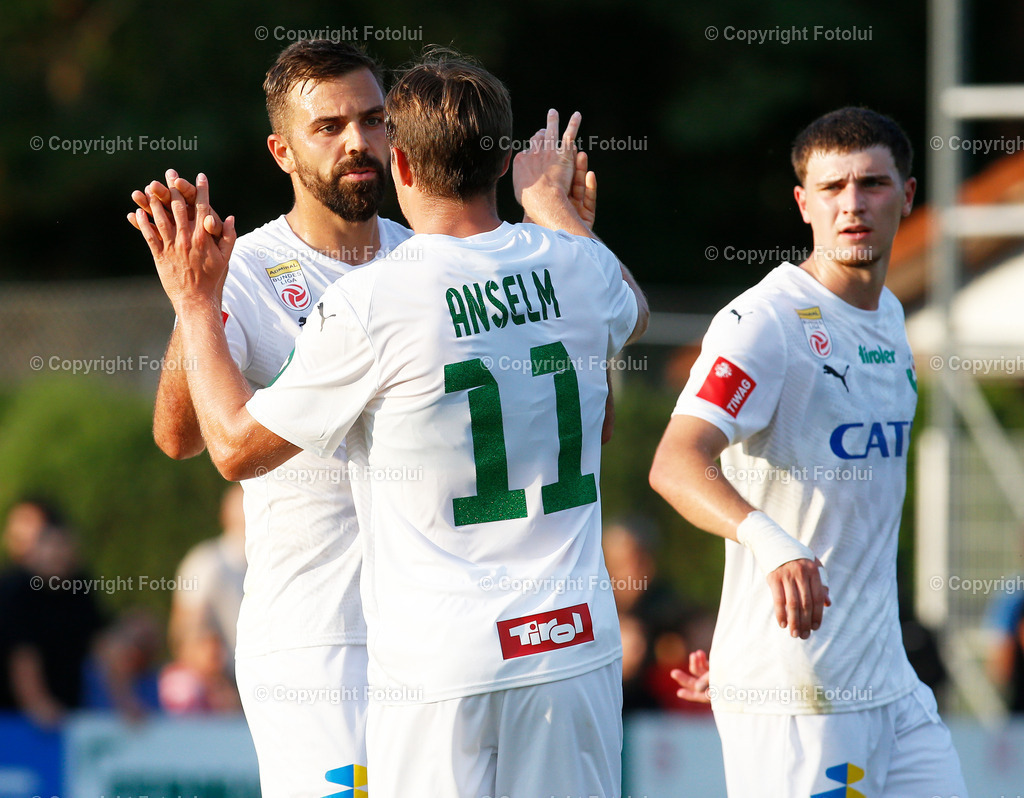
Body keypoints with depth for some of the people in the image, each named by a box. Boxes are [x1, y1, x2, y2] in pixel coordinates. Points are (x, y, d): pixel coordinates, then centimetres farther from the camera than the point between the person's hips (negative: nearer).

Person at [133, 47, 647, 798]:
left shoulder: (370, 302, -12)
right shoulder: (576, 268, 3)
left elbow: (237, 446, 0)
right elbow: (633, 313, 32)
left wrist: (195, 304, 13)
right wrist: (550, 199, 46)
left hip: (442, 672, -5)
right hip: (578, 648, 5)